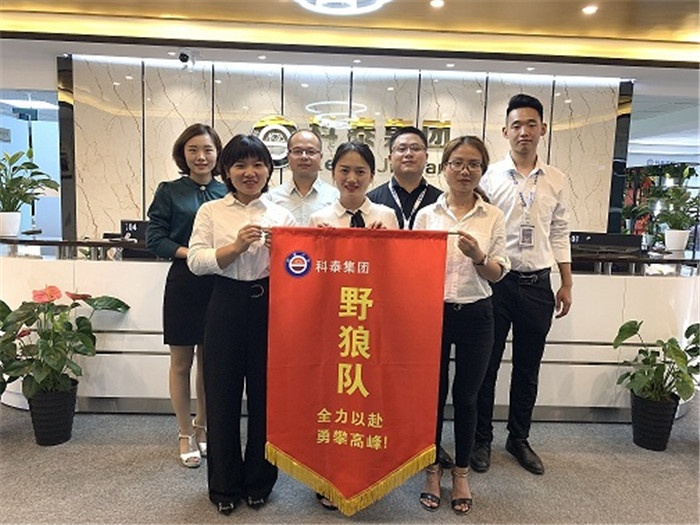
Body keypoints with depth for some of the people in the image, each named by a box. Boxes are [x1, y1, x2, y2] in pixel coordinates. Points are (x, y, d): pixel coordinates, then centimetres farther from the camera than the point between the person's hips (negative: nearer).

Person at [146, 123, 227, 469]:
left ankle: (202, 426, 32)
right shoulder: (169, 192, 2)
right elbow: (155, 238, -2)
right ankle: (185, 434, 25)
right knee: (181, 362, 8)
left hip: (220, 285, 2)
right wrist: (191, 253, -16)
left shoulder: (228, 193, 5)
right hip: (184, 283, -1)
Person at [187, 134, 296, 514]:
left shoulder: (282, 215, 9)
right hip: (226, 307, 0)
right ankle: (224, 485, 28)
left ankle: (258, 482, 29)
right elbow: (196, 261, -3)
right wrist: (236, 247, -15)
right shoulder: (211, 211, 8)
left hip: (269, 308, 1)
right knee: (222, 397, 7)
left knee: (265, 396, 7)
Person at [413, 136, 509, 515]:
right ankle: (433, 471, 30)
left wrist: (479, 257, -19)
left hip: (475, 315, 0)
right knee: (433, 394, 9)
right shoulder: (426, 215, 3)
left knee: (466, 397, 10)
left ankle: (461, 474, 31)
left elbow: (497, 274, 0)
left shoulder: (493, 217, 2)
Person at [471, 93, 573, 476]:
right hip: (496, 282, -3)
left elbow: (560, 235, 12)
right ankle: (481, 439, 26)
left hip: (538, 284, 3)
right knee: (486, 365, 8)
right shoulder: (489, 176, -4)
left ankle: (519, 438, 33)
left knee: (528, 368, 15)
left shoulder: (556, 181, 7)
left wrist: (566, 285, 9)